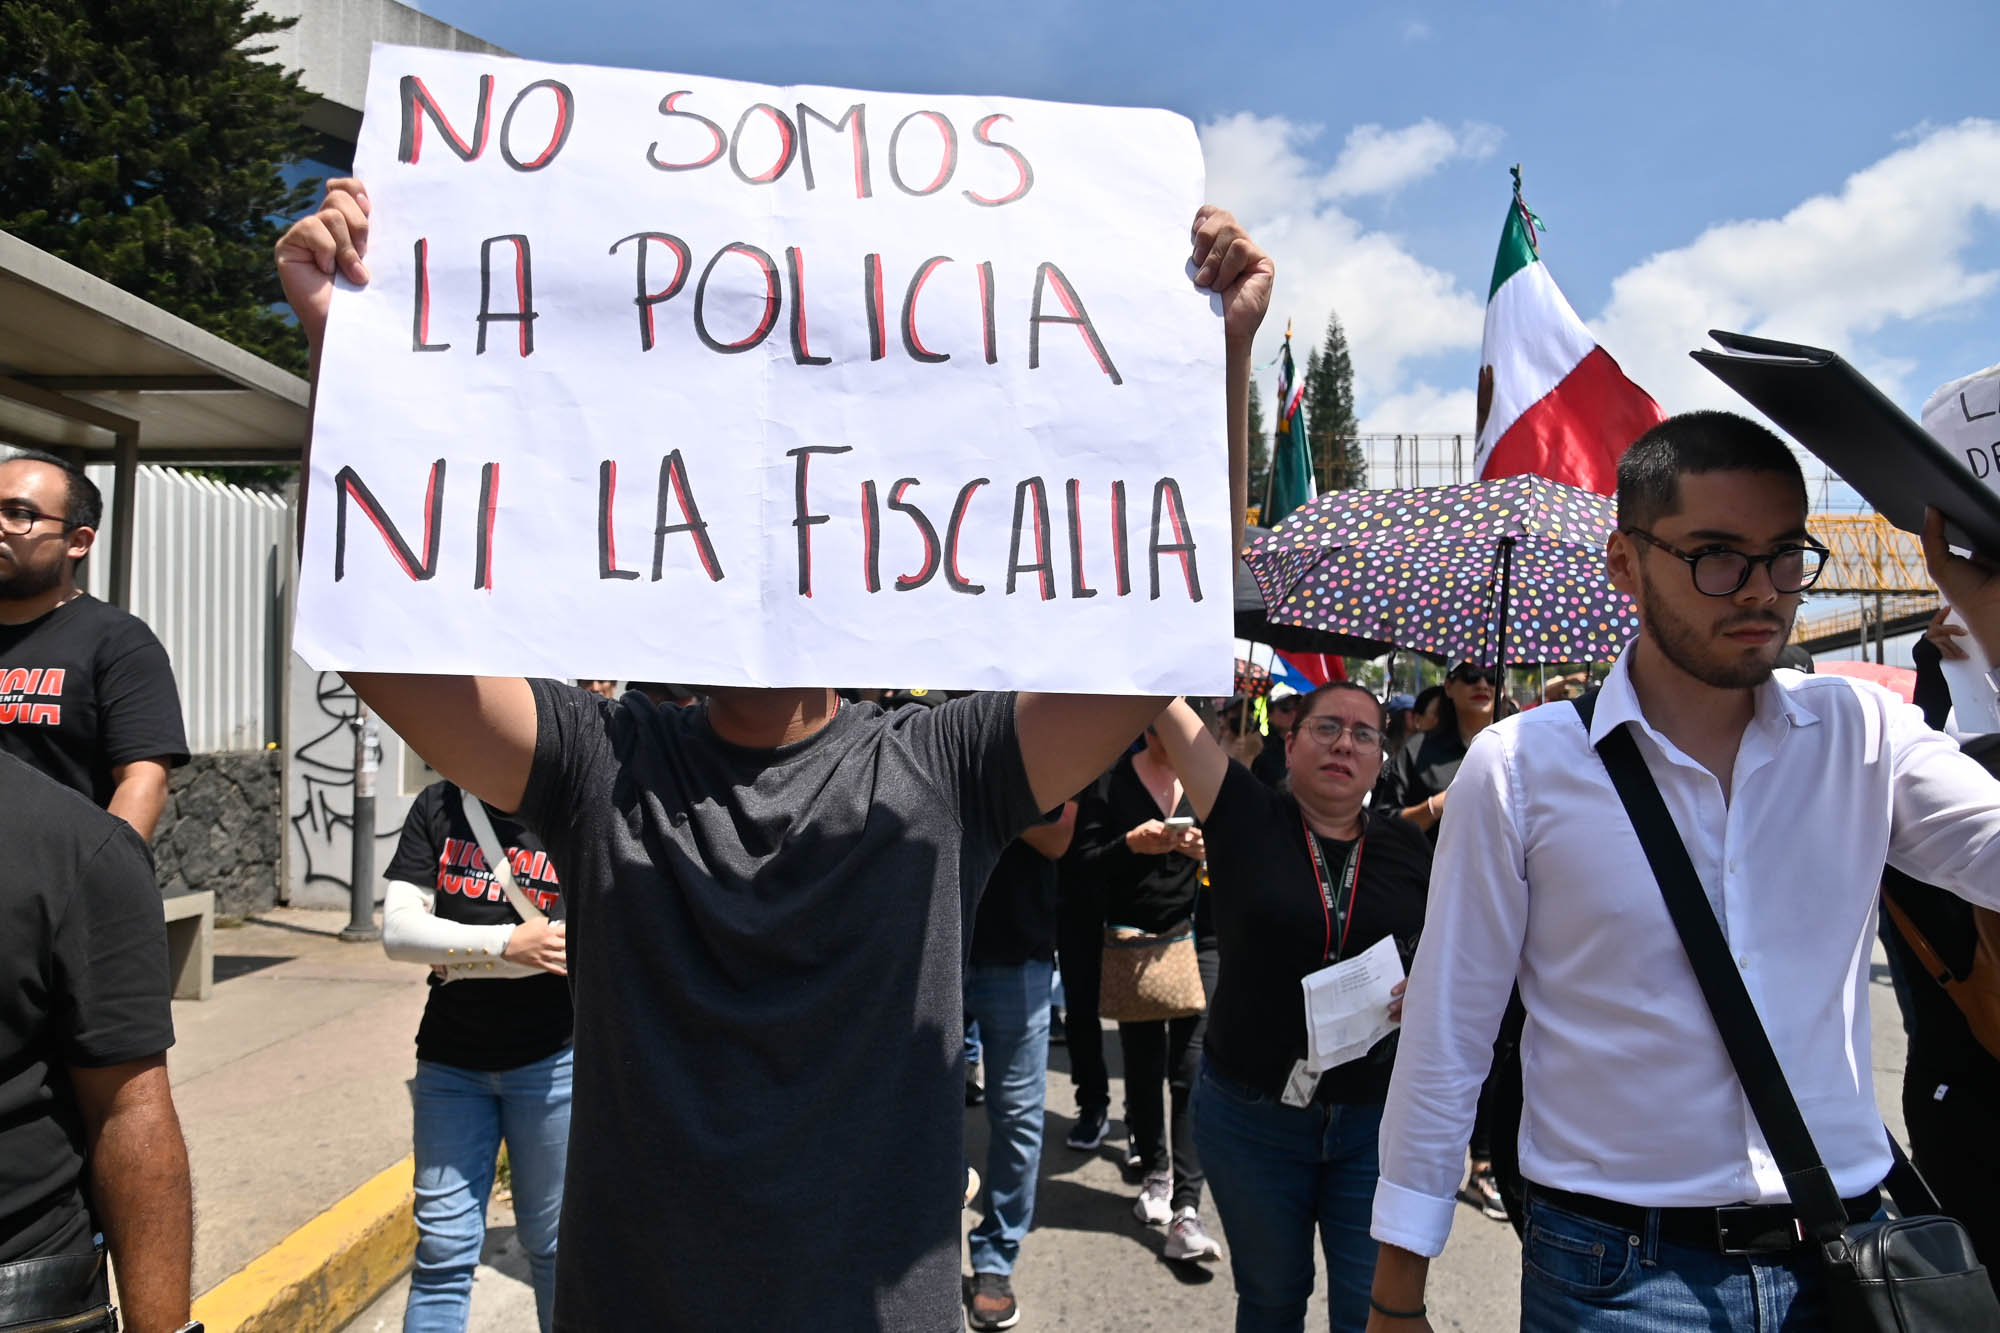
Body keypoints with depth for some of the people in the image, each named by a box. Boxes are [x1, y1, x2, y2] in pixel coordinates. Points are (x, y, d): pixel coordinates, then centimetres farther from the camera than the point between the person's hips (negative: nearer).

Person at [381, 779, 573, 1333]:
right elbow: (397, 930, -8)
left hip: (550, 1056, -2)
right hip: (450, 1058, 3)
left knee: (550, 1240, 10)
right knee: (442, 1248, 8)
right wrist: (505, 944, -21)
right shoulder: (437, 806, 0)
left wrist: (454, 956, -11)